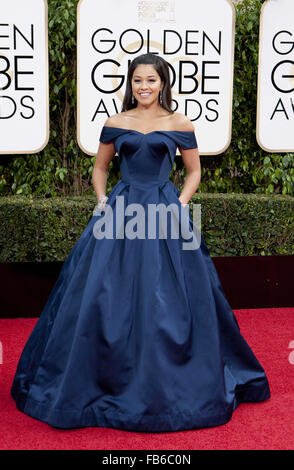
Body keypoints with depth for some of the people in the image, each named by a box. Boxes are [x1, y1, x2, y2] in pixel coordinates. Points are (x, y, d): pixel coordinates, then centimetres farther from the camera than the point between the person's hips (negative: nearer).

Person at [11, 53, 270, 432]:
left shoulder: (180, 125, 4)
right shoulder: (115, 124, 7)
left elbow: (194, 171, 12)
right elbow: (100, 167, 17)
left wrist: (181, 203, -3)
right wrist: (102, 198, 1)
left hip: (165, 211, -1)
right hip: (121, 210, 1)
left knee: (169, 299, 1)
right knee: (107, 297, 0)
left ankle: (170, 384, 19)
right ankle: (112, 379, 18)